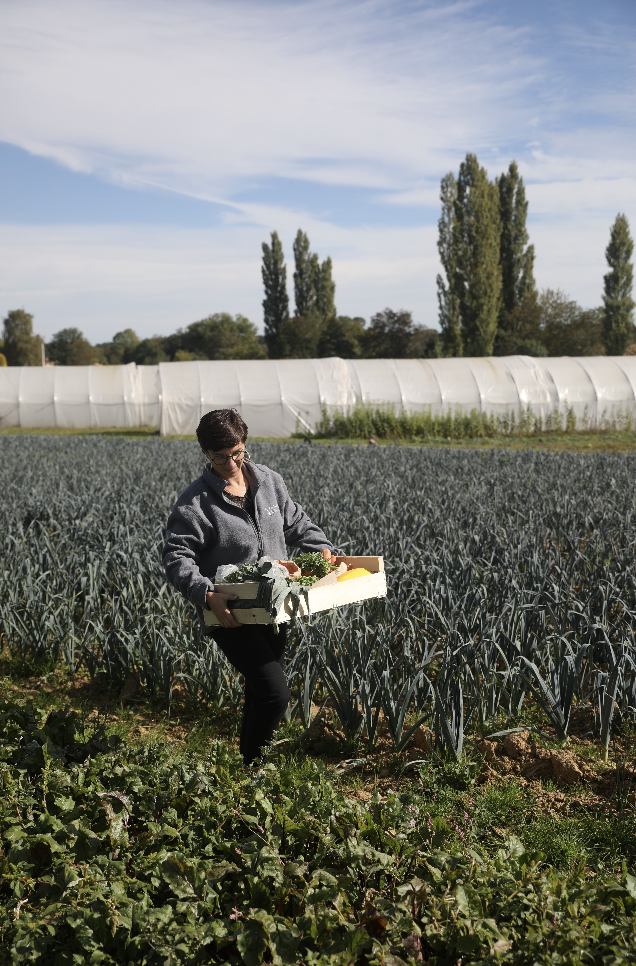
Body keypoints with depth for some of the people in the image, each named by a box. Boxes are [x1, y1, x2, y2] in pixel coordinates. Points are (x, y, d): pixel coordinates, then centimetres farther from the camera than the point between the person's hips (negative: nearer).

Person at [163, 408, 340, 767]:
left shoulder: (269, 480, 4)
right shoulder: (195, 502, -13)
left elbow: (296, 522, 18)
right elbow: (178, 558, -17)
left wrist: (324, 548, 3)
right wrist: (206, 595, -33)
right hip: (229, 612, -6)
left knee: (262, 691, 20)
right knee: (275, 692, -15)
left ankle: (252, 756, 41)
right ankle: (252, 766, 7)